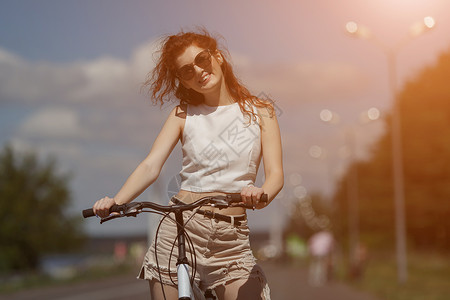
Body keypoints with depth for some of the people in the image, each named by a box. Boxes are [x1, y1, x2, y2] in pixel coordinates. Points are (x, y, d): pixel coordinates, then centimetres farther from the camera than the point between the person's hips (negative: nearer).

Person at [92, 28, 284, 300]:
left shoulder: (259, 111, 7)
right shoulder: (183, 114, 8)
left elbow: (275, 173, -3)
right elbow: (151, 165, -4)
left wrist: (261, 195, -27)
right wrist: (116, 201, -22)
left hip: (232, 238, 0)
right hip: (180, 227, 1)